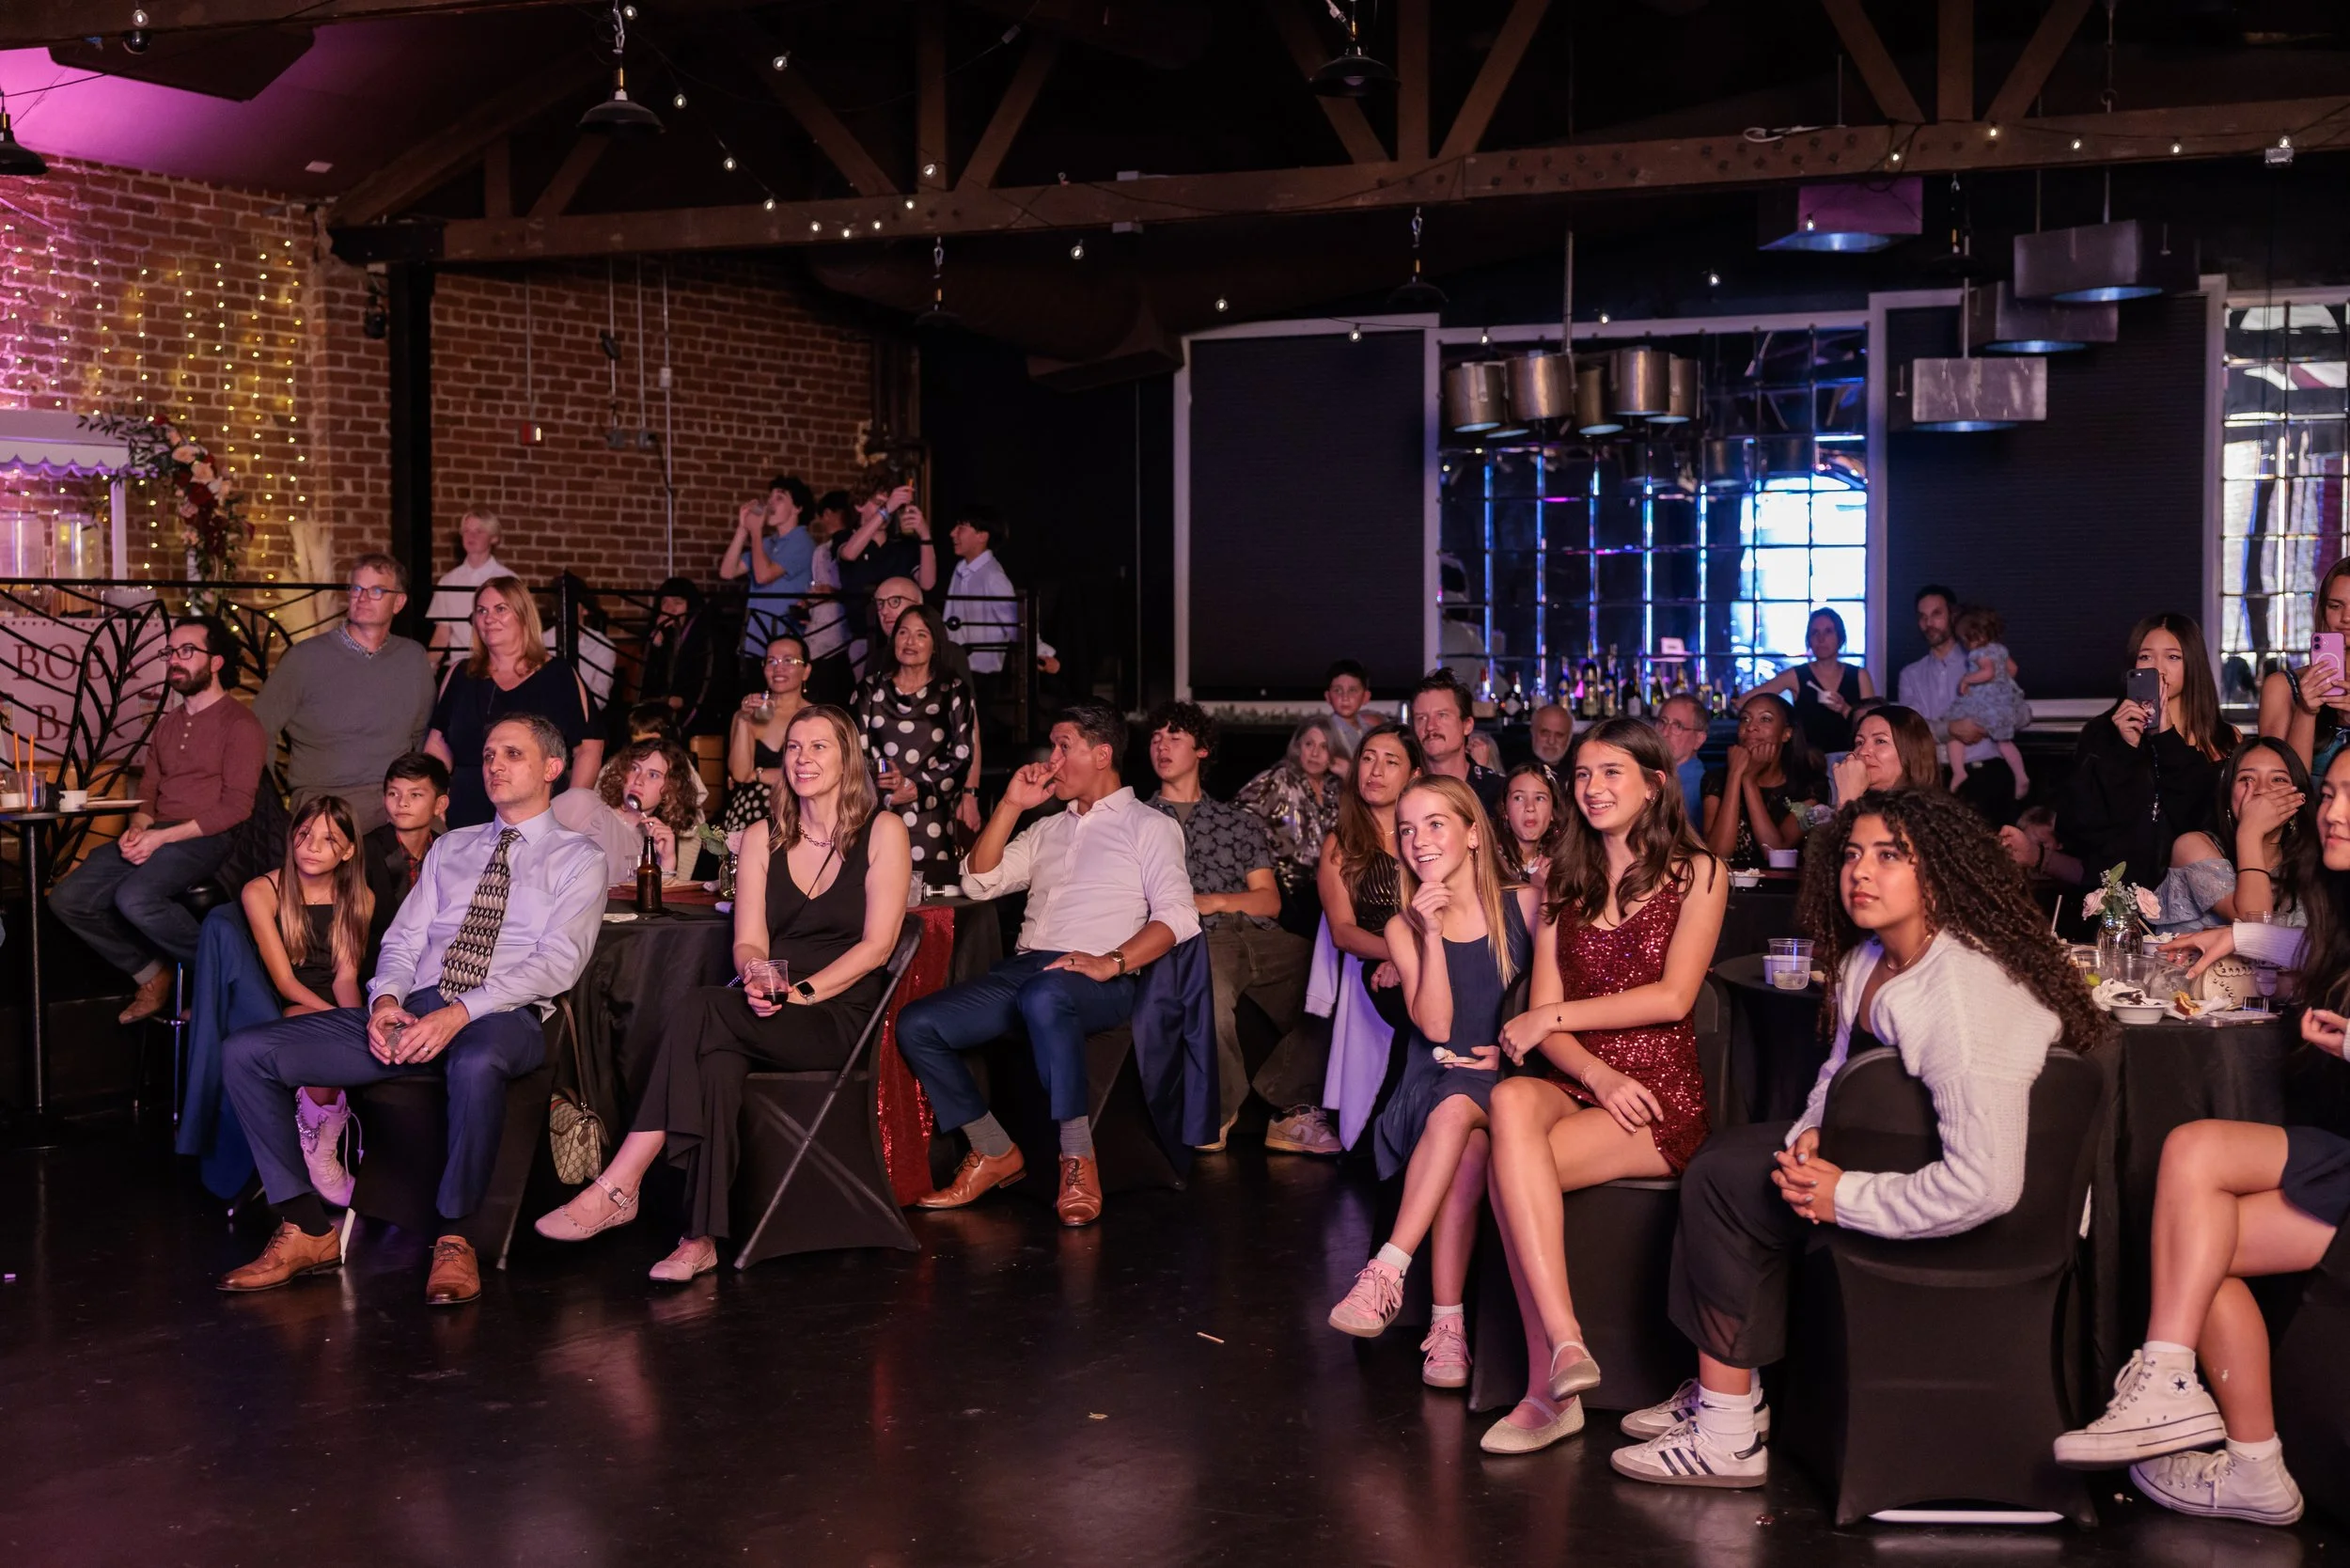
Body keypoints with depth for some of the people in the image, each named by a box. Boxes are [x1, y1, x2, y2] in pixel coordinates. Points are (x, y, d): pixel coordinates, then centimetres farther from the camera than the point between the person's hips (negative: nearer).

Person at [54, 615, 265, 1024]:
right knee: (68, 898, -10)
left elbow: (236, 806, -12)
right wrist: (137, 829, -2)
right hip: (154, 837, 8)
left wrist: (163, 836, -17)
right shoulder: (166, 725, 22)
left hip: (206, 839, -8)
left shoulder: (239, 723, -4)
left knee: (135, 897, -33)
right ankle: (152, 974, 5)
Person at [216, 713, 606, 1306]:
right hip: (412, 1012, 6)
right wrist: (386, 1000, -6)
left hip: (501, 1019, -6)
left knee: (476, 1063, -44)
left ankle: (453, 1239, -24)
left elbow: (558, 962, -6)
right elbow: (403, 940, 18)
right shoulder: (450, 848, 26)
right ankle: (308, 1230, -8)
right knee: (246, 1052, -11)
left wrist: (462, 1013, -20)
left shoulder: (577, 858, 9)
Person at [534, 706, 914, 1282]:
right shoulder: (762, 840, 17)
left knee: (705, 1013, -31)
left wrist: (803, 991, -16)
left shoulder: (882, 832, 4)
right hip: (766, 1014, 4)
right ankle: (701, 1239, -39)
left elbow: (877, 943, -4)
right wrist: (757, 976, -17)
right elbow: (748, 942, 7)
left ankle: (616, 1189, -32)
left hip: (838, 1015, -3)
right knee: (717, 1059, -34)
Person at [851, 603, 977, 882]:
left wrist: (914, 788, -11)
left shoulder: (954, 691, 8)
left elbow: (962, 757, 1)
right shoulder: (871, 688, 13)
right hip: (877, 812, 1)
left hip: (930, 818, -1)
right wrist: (886, 792, -10)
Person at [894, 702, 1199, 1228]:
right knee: (916, 1025, -13)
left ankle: (1078, 1160, -35)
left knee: (1044, 997, -42)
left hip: (1099, 982, -7)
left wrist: (1111, 962, -21)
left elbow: (1177, 916, -5)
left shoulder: (1149, 826, 10)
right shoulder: (1048, 828, 30)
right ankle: (994, 1152, -3)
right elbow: (979, 882, 22)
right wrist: (1011, 805, 15)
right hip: (1025, 969, 7)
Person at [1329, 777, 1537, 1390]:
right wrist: (1432, 935, -11)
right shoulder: (1405, 928, 8)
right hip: (1437, 1082, 1)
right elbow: (1436, 1026, -5)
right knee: (1463, 1132, -34)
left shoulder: (1524, 904, 4)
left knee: (1456, 1111, -36)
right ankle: (1448, 1324, -37)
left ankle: (1387, 1272, -36)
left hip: (1508, 1081, -1)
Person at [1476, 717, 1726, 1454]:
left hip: (1661, 1097, -4)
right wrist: (1598, 1076, -11)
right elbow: (1542, 1015, 8)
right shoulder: (1563, 882, 18)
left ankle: (1548, 1387, -30)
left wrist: (1556, 1016, -9)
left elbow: (1673, 996, -7)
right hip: (1575, 1085, 4)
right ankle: (1564, 1345, -40)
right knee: (1513, 1100, -35)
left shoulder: (1697, 873, 5)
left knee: (1510, 1162, -32)